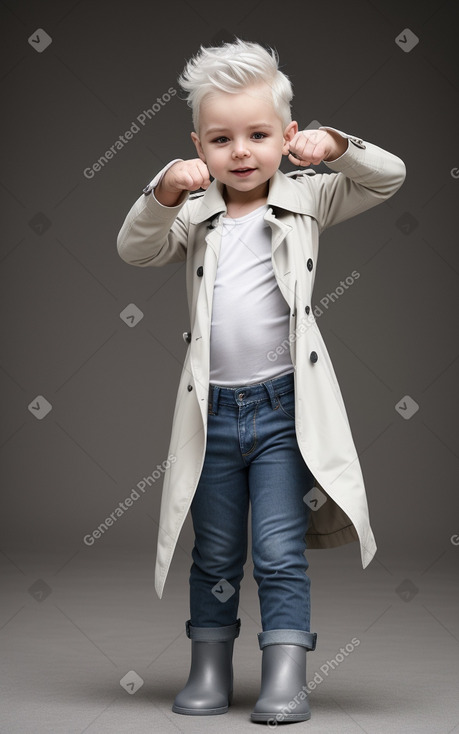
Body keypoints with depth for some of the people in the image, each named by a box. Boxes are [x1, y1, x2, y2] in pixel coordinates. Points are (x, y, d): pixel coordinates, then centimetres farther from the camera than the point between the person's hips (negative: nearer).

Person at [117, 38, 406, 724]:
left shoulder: (306, 198, 2)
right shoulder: (195, 216, 6)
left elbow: (388, 177, 1)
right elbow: (135, 250, -6)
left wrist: (335, 145, -15)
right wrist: (165, 193, -21)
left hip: (284, 408, -2)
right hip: (213, 409, 3)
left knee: (280, 551, -3)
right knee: (216, 556, 14)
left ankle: (286, 680, 4)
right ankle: (210, 673, 27)